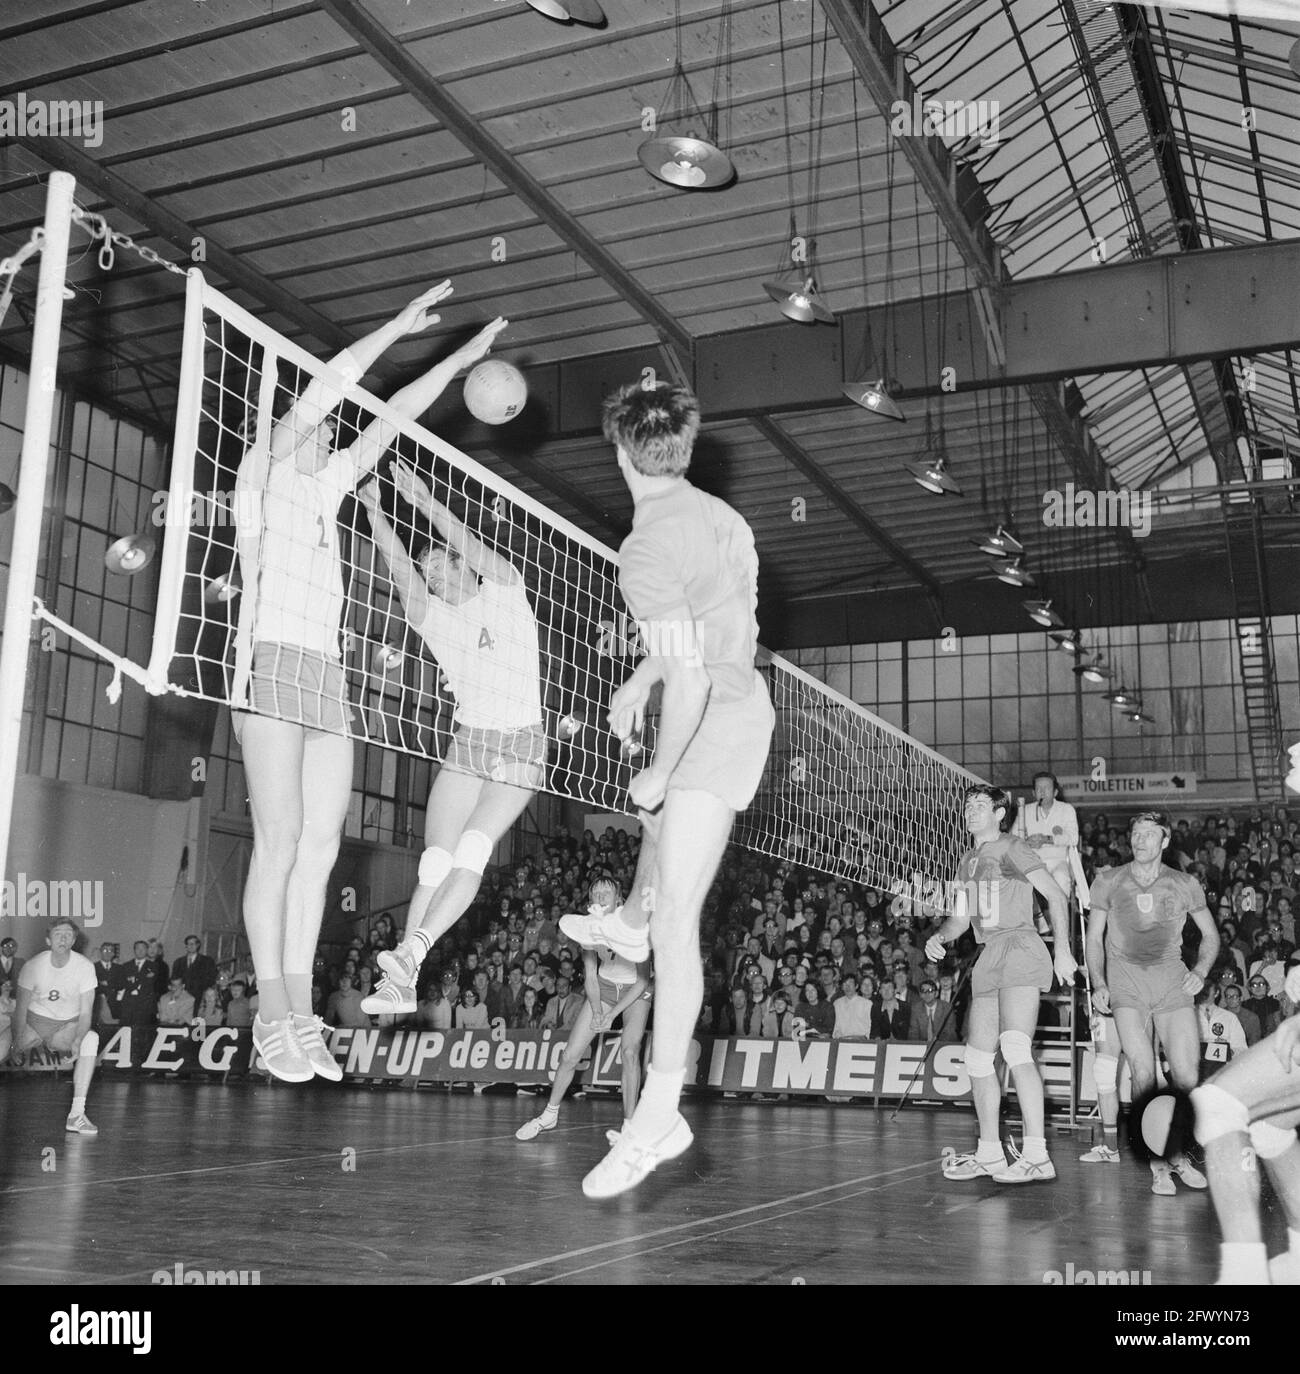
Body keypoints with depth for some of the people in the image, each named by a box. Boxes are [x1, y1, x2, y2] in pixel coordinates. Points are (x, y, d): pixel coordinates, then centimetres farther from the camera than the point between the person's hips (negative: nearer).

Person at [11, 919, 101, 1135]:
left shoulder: (85, 966, -12)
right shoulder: (33, 965, -10)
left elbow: (85, 1012, -11)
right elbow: (21, 1006, -4)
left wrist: (76, 1041, -28)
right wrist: (18, 1041, -15)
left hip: (67, 1025, 0)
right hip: (34, 1021, 1)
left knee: (91, 1039, -32)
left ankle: (76, 1115, -34)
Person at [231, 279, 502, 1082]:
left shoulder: (326, 487, 22)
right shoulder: (264, 471, 6)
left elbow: (391, 421, 23)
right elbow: (321, 393, -5)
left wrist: (459, 360, 22)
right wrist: (397, 328, -6)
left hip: (327, 675, 7)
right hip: (274, 661, -7)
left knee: (320, 844, 0)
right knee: (281, 842, -12)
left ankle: (301, 1016, 1)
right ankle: (273, 1015, -10)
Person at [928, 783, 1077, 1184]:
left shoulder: (1010, 848, -1)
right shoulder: (968, 861, 21)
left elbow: (1055, 894, -6)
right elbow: (960, 918, 27)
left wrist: (1063, 950, -13)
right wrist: (938, 938, 6)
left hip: (1020, 947, -9)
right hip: (988, 957, 9)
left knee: (1014, 1047, -22)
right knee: (977, 1057, 8)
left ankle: (1037, 1157, -23)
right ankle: (989, 1154, 18)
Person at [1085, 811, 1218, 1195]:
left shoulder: (1185, 886, 6)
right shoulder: (1109, 882, 5)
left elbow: (1211, 936, 18)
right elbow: (1094, 937, 11)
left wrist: (1200, 972, 2)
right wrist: (1098, 984, 0)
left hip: (1172, 979, 1)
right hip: (1126, 978, -1)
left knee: (1187, 1074, -7)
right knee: (1143, 1071, -15)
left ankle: (1177, 1154, 15)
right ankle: (1160, 1163, -5)